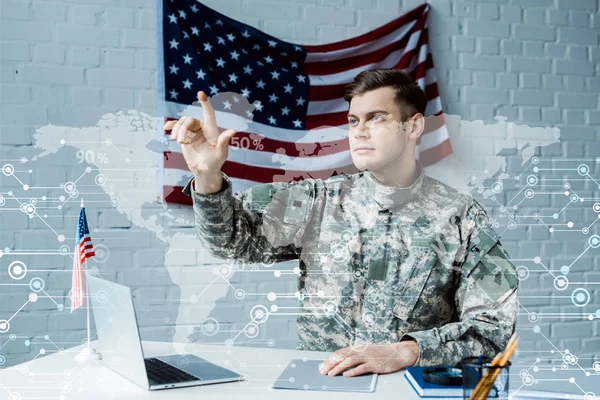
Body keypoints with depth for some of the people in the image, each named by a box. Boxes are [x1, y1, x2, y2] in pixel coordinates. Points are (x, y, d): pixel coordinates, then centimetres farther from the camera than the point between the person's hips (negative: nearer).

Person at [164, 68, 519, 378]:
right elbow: (236, 236, 3)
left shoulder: (462, 218, 0)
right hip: (314, 380, 2)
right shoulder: (319, 201, 6)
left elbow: (493, 324, -5)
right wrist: (208, 174, -16)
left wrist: (404, 352, -20)